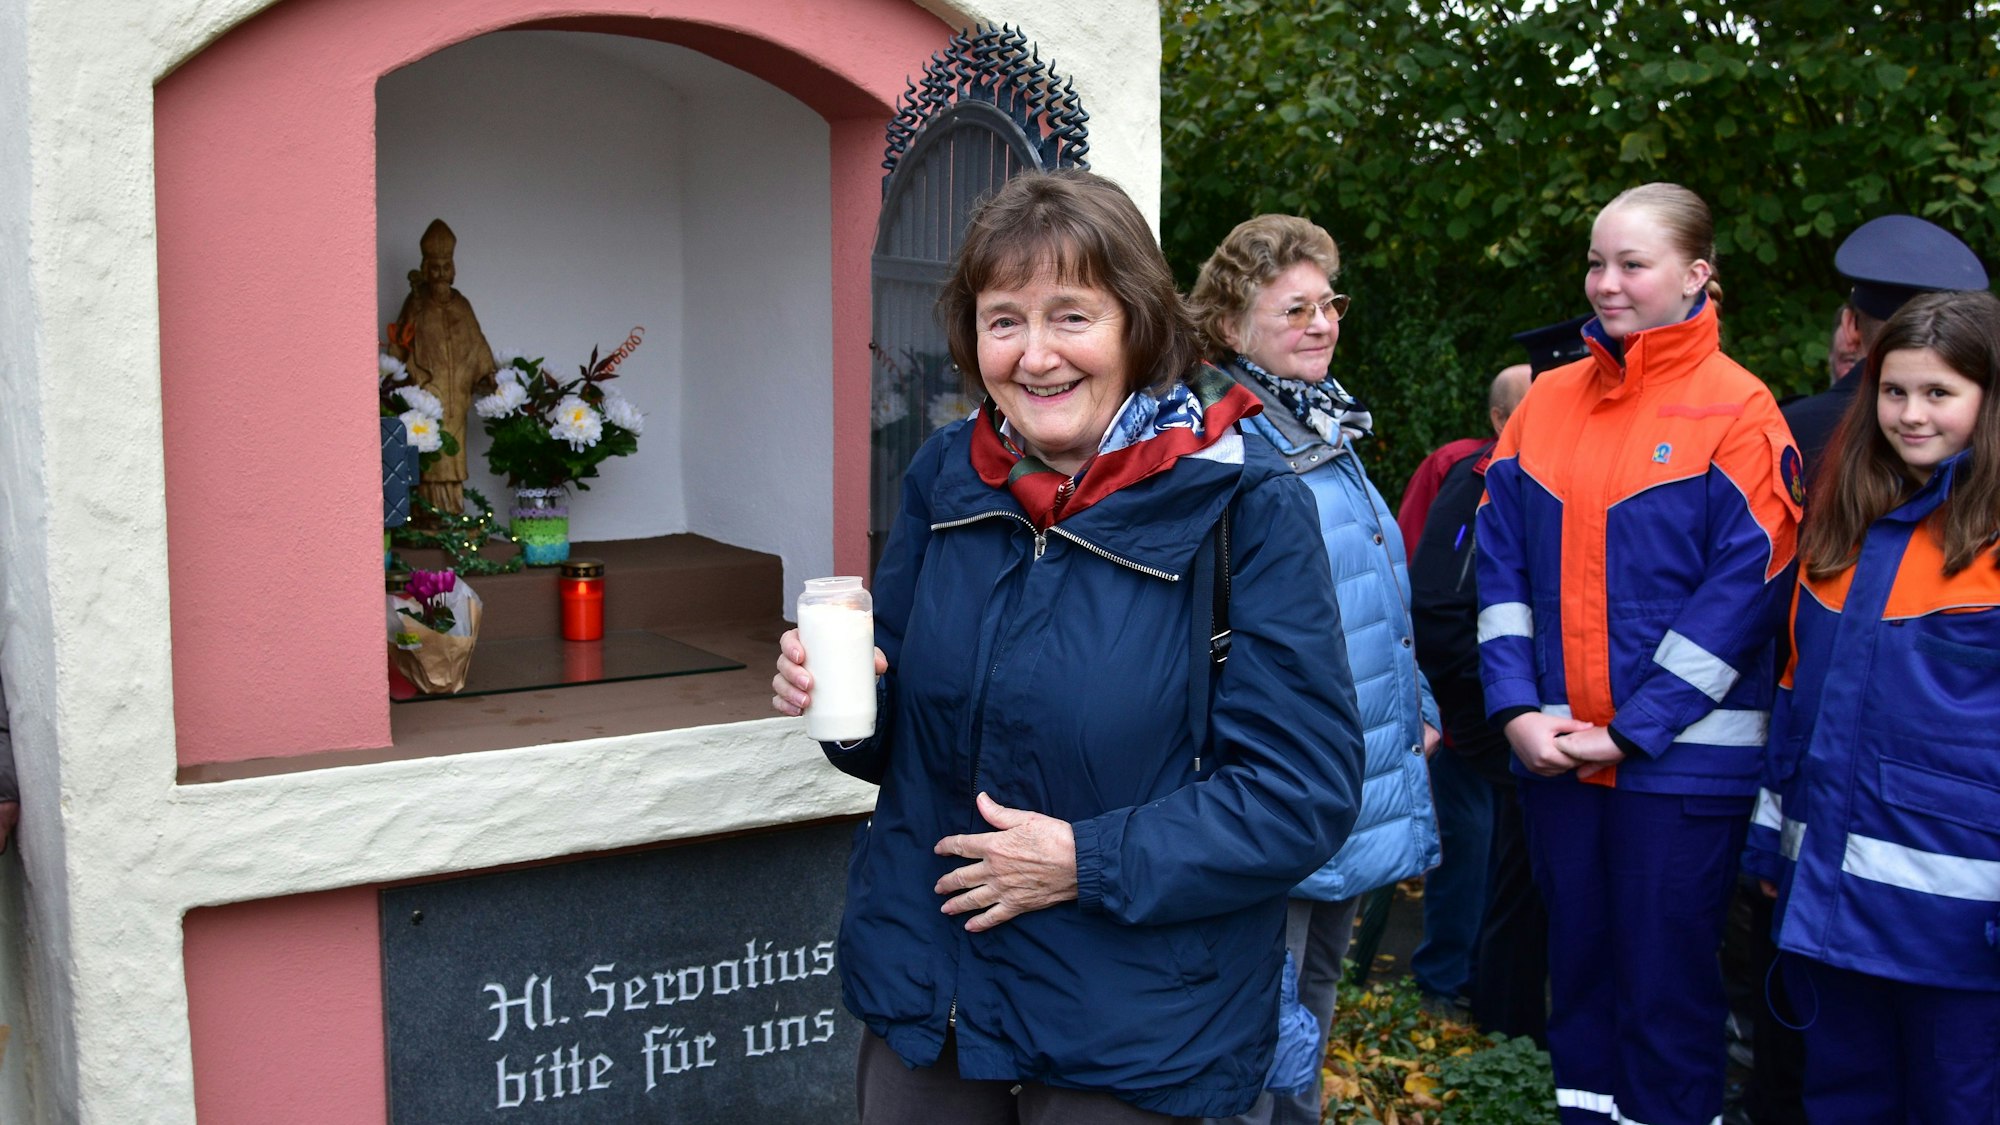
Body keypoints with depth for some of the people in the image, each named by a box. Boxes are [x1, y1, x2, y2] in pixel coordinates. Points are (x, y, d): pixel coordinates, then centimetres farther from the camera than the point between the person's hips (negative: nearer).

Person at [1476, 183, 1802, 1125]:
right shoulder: (1548, 399, 7)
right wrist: (1516, 709, -6)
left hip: (1682, 756, -4)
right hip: (1554, 753, 4)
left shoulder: (1738, 412, -6)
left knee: (1668, 978, 5)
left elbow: (1744, 586, -11)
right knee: (1578, 961, 15)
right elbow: (1502, 560, 5)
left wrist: (1634, 729, -14)